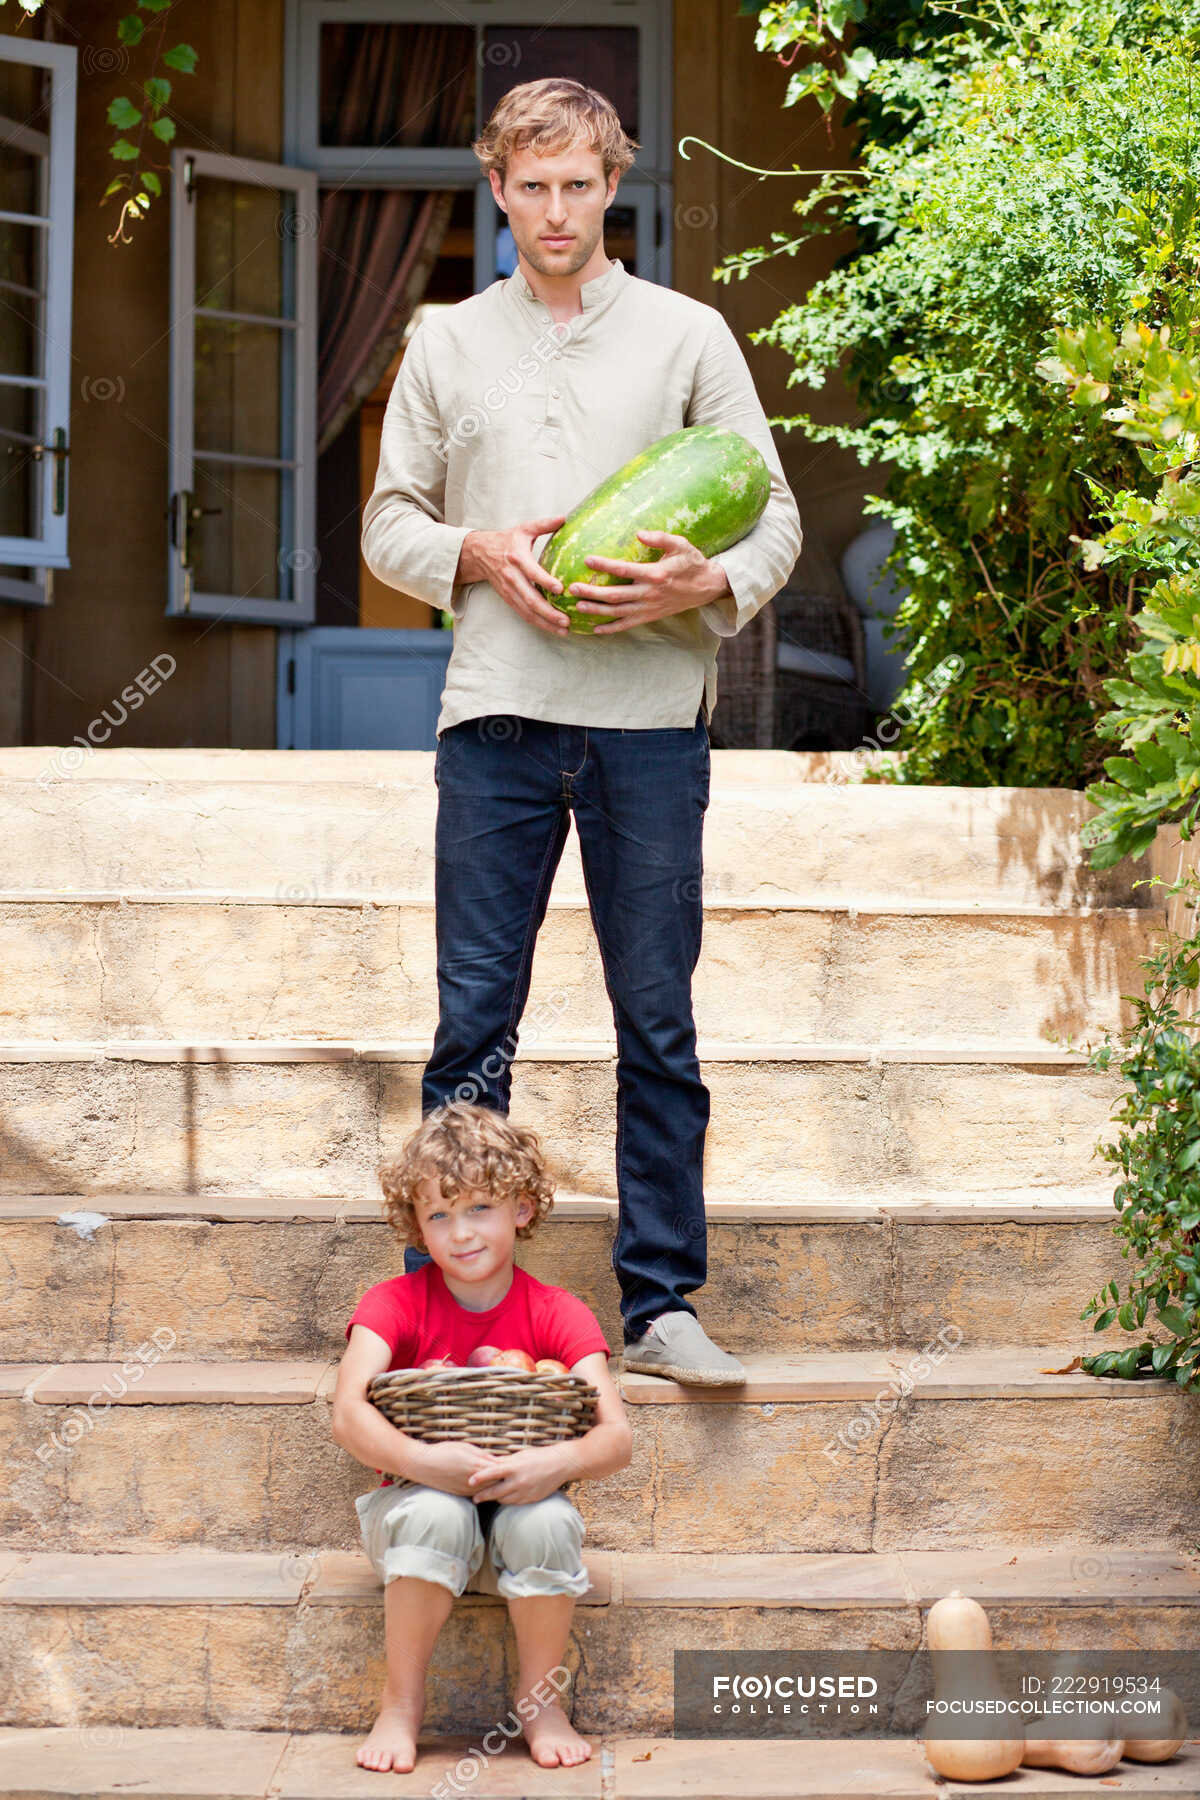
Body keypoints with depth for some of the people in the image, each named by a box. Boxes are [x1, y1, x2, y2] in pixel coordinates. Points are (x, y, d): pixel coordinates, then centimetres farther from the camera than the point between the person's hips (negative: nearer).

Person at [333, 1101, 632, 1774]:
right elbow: (349, 1414, -20)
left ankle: (540, 1700, -8)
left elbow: (617, 1437, -16)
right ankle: (403, 1702, -15)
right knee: (436, 1514, -35)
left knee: (547, 1521, -33)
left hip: (521, 1498, 1)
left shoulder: (559, 1315, -5)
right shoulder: (396, 1303, -6)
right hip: (417, 1493, -1)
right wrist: (420, 1460, -39)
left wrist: (560, 1461, -38)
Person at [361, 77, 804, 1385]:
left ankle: (660, 1304, 9)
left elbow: (773, 518, 6)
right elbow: (388, 524, 14)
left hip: (649, 718, -1)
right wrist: (482, 555, -6)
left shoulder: (688, 336, 8)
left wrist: (702, 588, -15)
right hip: (496, 720, 1)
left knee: (658, 1026, 2)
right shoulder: (446, 345, 13)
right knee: (472, 1020, 2)